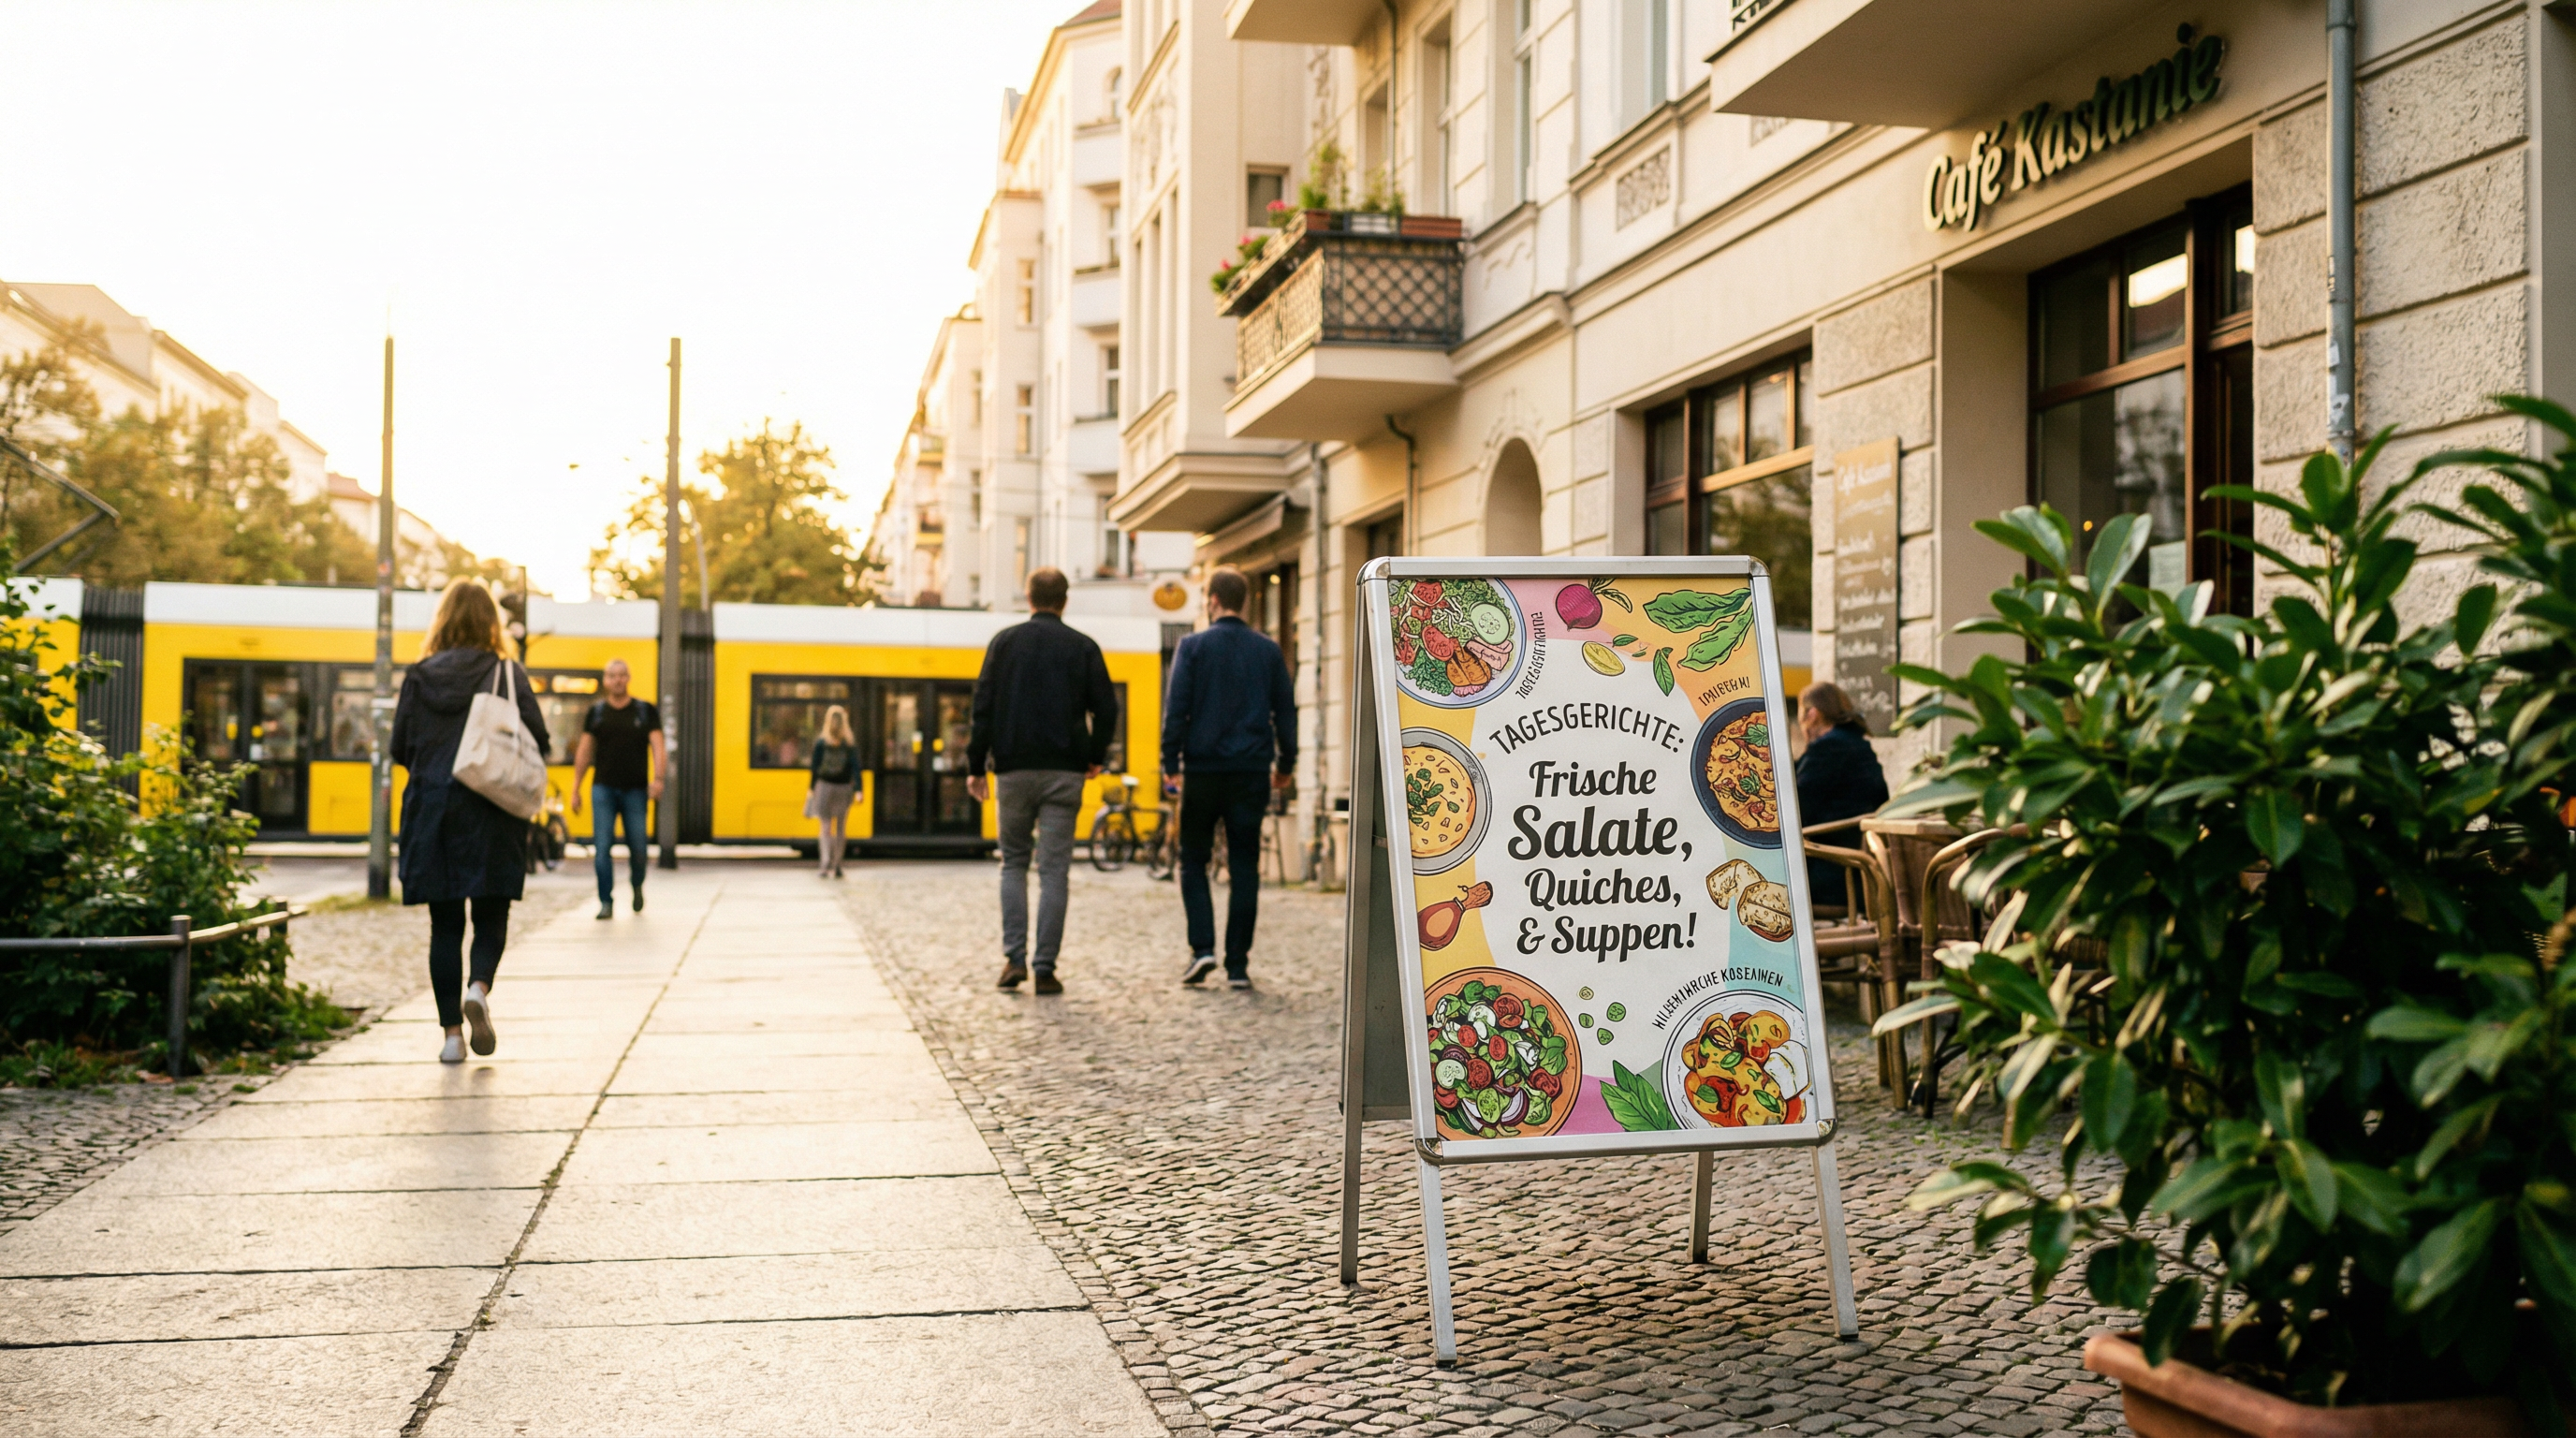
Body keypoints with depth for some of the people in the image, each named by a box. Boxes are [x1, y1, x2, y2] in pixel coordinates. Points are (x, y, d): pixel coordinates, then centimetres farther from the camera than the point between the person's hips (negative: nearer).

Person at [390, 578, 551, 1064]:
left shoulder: (419, 677, 2)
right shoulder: (507, 675, -3)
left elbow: (399, 749, 4)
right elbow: (537, 741, -7)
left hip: (431, 809, 2)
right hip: (490, 815, -2)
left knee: (445, 923, 7)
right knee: (491, 915, 9)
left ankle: (452, 1032, 5)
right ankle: (479, 988, -19)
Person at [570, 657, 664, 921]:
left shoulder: (646, 711, 4)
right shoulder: (596, 713, 7)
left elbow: (658, 746, -1)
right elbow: (584, 751, 10)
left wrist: (658, 778, -17)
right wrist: (576, 789, 6)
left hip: (635, 790, 0)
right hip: (604, 788, 1)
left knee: (638, 847, 3)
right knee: (602, 846, -7)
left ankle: (637, 886, 32)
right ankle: (606, 903, -3)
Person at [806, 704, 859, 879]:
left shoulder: (820, 743, -5)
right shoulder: (851, 743, -3)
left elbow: (815, 768, -3)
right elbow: (855, 767, -7)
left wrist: (811, 788, 5)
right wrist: (858, 790, -7)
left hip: (824, 786, -1)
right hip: (844, 787, 1)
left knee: (826, 828, 2)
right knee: (841, 829, 11)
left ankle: (827, 864, -13)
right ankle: (836, 866, 16)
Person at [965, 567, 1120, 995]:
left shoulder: (1005, 642, 4)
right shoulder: (1083, 647, 3)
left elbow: (983, 707, -1)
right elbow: (1106, 709, -1)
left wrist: (976, 766, 3)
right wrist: (1096, 756, 14)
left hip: (1014, 769, 1)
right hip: (1064, 772, -1)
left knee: (1013, 863, 14)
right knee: (1053, 870, 1)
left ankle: (1014, 957, 3)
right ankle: (1045, 968, -2)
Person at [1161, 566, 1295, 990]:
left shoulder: (1194, 646, -2)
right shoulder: (1268, 650, 7)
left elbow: (1176, 708, -7)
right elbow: (1286, 710, 10)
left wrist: (1170, 763, -3)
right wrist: (1285, 764, 19)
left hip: (1203, 768, -2)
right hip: (1252, 771, 2)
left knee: (1194, 862, 10)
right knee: (1244, 867, 4)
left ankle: (1202, 948, -5)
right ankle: (1238, 965, 3)